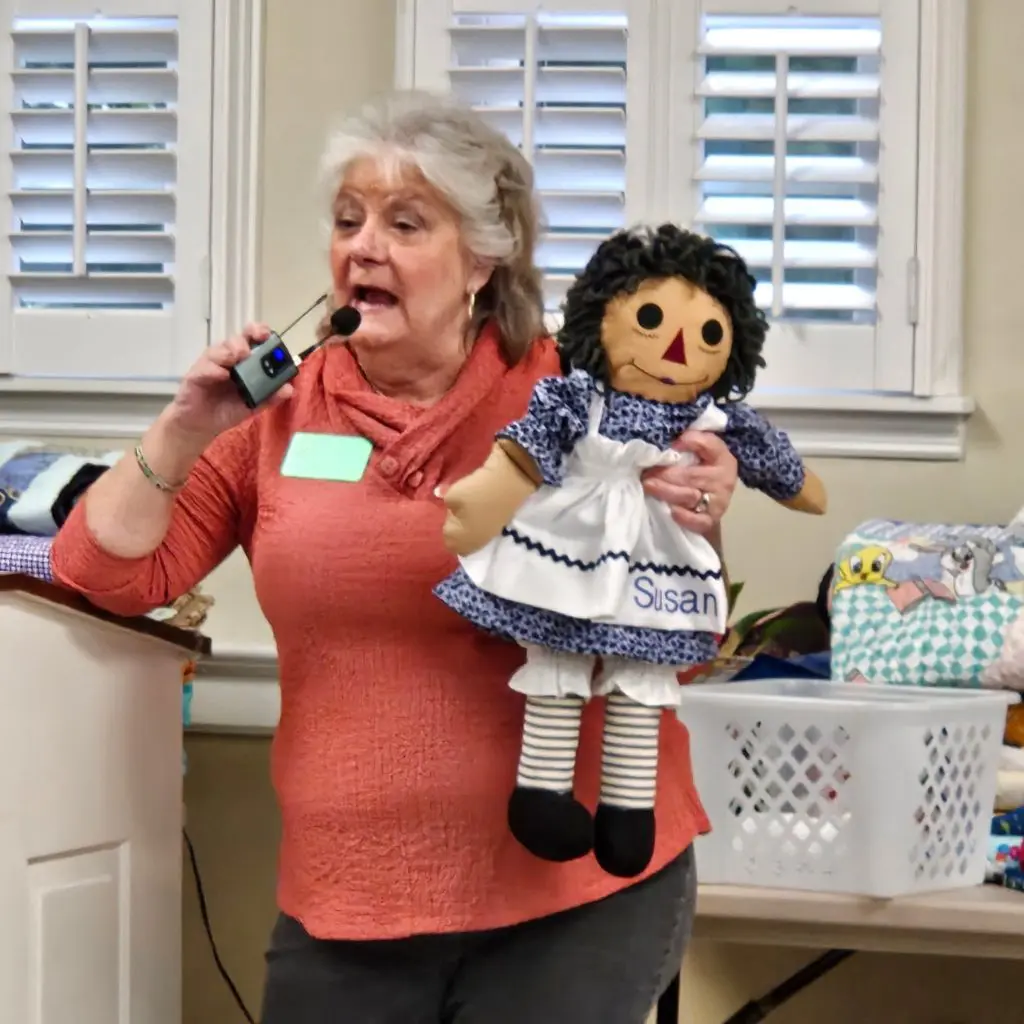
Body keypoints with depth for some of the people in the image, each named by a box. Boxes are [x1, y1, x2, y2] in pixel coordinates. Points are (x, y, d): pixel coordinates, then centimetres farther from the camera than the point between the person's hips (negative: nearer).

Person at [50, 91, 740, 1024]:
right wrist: (186, 432, -10)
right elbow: (105, 576, 3)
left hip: (579, 887, -3)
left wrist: (692, 531, -20)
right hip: (345, 901, 3)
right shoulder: (280, 412, 2)